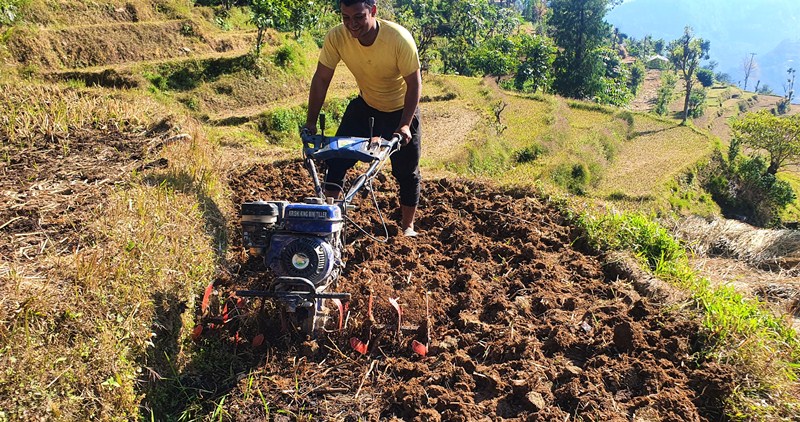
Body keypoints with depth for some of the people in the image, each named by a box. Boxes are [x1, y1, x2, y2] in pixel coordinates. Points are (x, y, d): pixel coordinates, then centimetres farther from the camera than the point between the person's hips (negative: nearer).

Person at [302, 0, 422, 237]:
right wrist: (311, 122, -18)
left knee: (406, 171, 4)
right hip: (365, 105, 3)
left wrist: (404, 125, -33)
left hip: (401, 110, -3)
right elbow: (321, 79, -15)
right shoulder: (337, 37, -23)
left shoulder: (399, 39, -32)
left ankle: (407, 227, 21)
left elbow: (414, 84, -25)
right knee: (337, 156, -6)